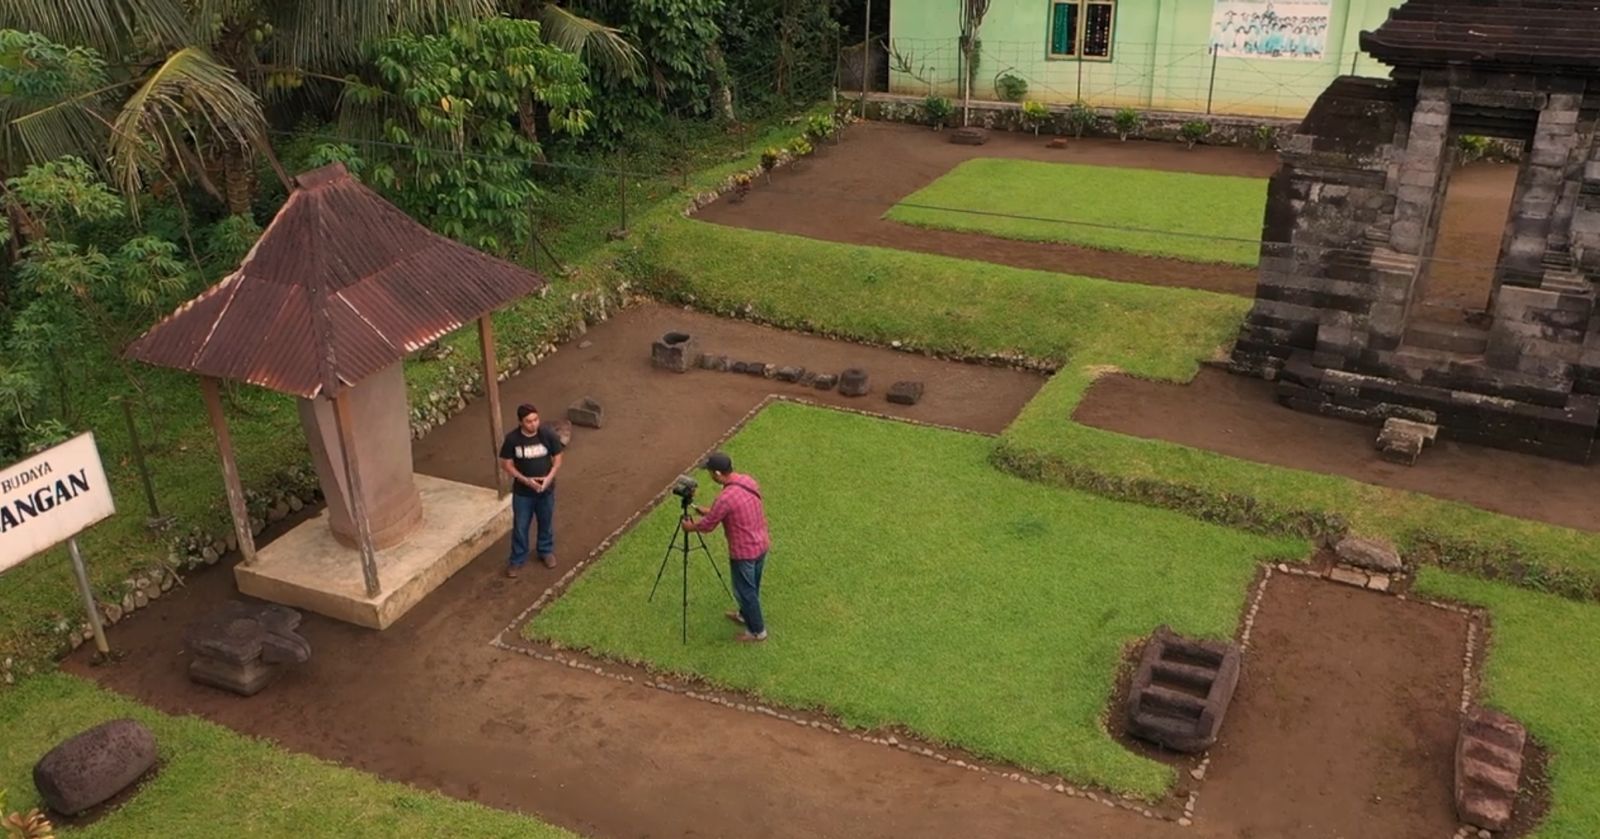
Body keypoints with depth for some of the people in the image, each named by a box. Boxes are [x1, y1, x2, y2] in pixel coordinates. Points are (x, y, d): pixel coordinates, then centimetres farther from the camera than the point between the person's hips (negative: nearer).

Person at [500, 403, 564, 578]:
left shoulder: (548, 434, -16)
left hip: (546, 489, 1)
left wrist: (549, 478, -21)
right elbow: (506, 465, -9)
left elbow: (557, 460, -6)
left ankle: (546, 551, 44)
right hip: (522, 491, -1)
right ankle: (517, 559, 31)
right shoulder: (512, 439, -18)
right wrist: (526, 480, -20)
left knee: (546, 523, 20)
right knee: (520, 526, 12)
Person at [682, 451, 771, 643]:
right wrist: (709, 512, 17)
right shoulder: (749, 481, -4)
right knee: (752, 586, 28)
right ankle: (745, 615, 50)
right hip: (762, 545, 8)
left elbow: (707, 526, -13)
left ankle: (757, 631, 28)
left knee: (745, 591, 13)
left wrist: (691, 526, 9)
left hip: (744, 552, -8)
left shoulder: (725, 498, -29)